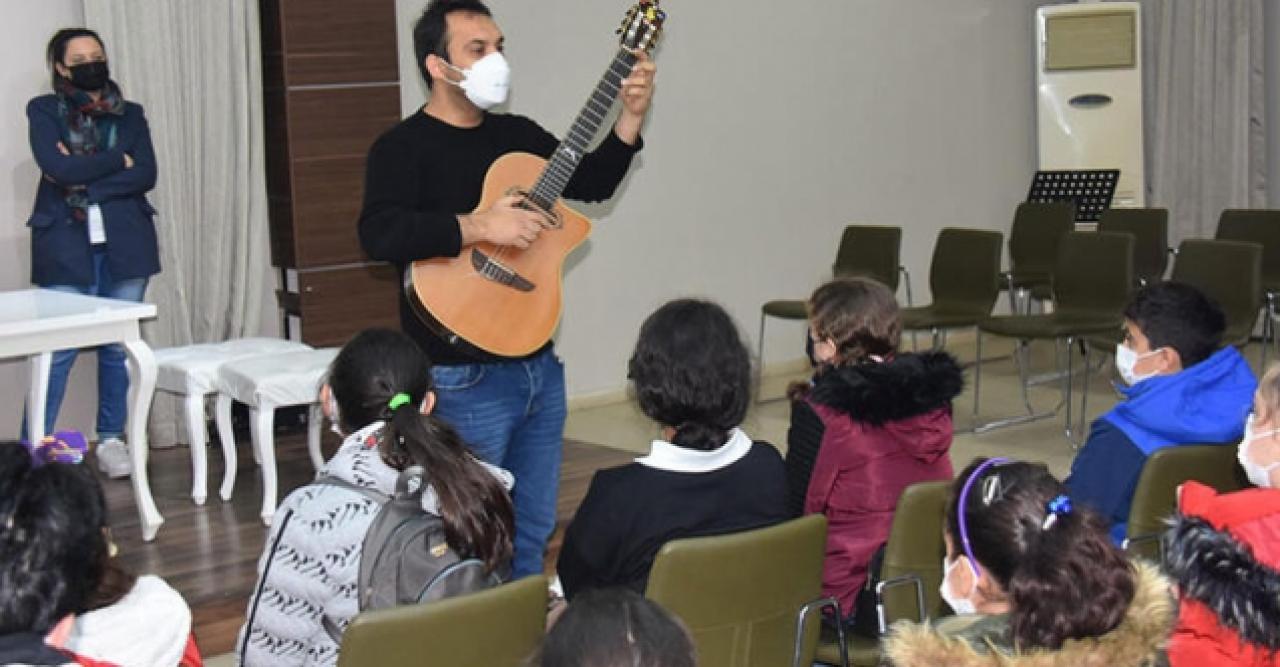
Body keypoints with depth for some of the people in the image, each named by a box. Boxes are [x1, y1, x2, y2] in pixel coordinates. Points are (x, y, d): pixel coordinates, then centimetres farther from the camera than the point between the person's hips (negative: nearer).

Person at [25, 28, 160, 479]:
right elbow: (57, 167, -12)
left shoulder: (130, 115, 11)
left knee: (119, 347, 5)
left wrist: (85, 184, -11)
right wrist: (117, 160, -6)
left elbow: (146, 175, -2)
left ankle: (111, 440, 16)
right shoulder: (43, 111, 4)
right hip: (66, 243, -3)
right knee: (56, 350, -5)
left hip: (125, 242, 3)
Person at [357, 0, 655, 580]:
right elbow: (379, 233, -25)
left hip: (539, 366, 7)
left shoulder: (519, 135, 13)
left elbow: (593, 183, 21)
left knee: (533, 533, 16)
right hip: (463, 378, -7)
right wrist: (478, 226, -29)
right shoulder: (404, 148, -9)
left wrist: (631, 118, 8)